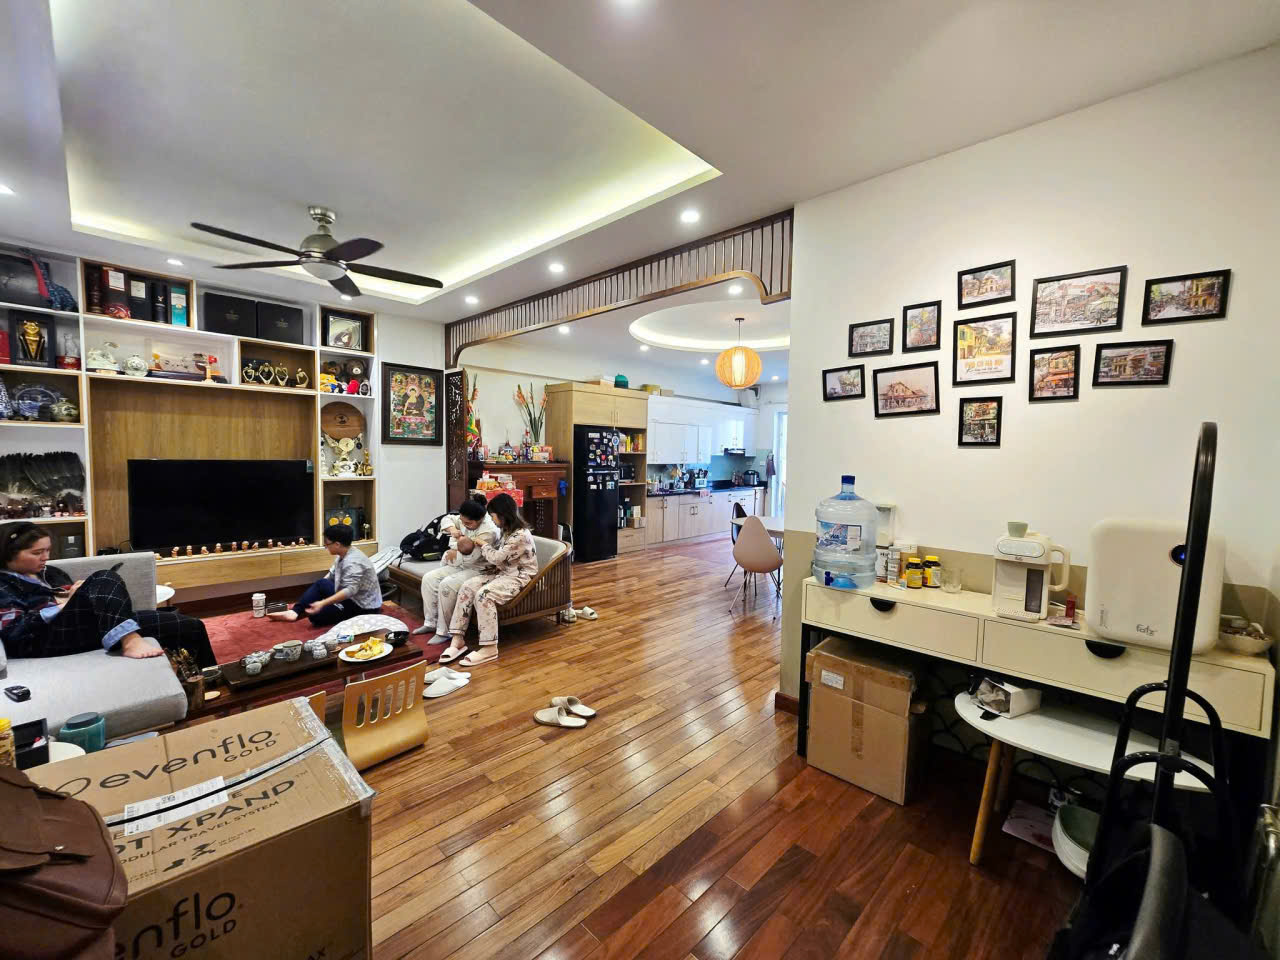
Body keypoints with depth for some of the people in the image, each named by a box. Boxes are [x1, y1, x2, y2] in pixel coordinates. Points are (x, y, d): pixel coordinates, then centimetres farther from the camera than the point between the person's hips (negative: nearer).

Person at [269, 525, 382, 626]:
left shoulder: (353, 562, -26)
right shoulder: (343, 556, 6)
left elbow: (350, 591, -35)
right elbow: (331, 575, 13)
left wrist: (322, 603, -37)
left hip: (364, 607, -10)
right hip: (353, 598, 10)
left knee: (315, 615, -15)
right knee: (321, 584, 7)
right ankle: (295, 611, 5)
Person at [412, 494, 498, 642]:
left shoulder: (488, 531, -28)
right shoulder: (465, 519, -3)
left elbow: (470, 559, -28)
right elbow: (448, 519, 12)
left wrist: (453, 555, -9)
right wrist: (452, 529, -12)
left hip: (478, 570, -9)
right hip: (460, 565, 9)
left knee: (446, 585, -28)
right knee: (429, 578, -2)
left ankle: (444, 632, -15)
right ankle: (431, 623, 7)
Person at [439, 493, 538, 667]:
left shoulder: (521, 535, -22)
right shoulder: (506, 530, 9)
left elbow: (497, 557, -20)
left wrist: (482, 544, -4)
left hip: (519, 577, -9)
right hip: (503, 572, 9)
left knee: (483, 595, -31)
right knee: (467, 587, -12)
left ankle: (489, 648, -23)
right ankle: (458, 639, -11)